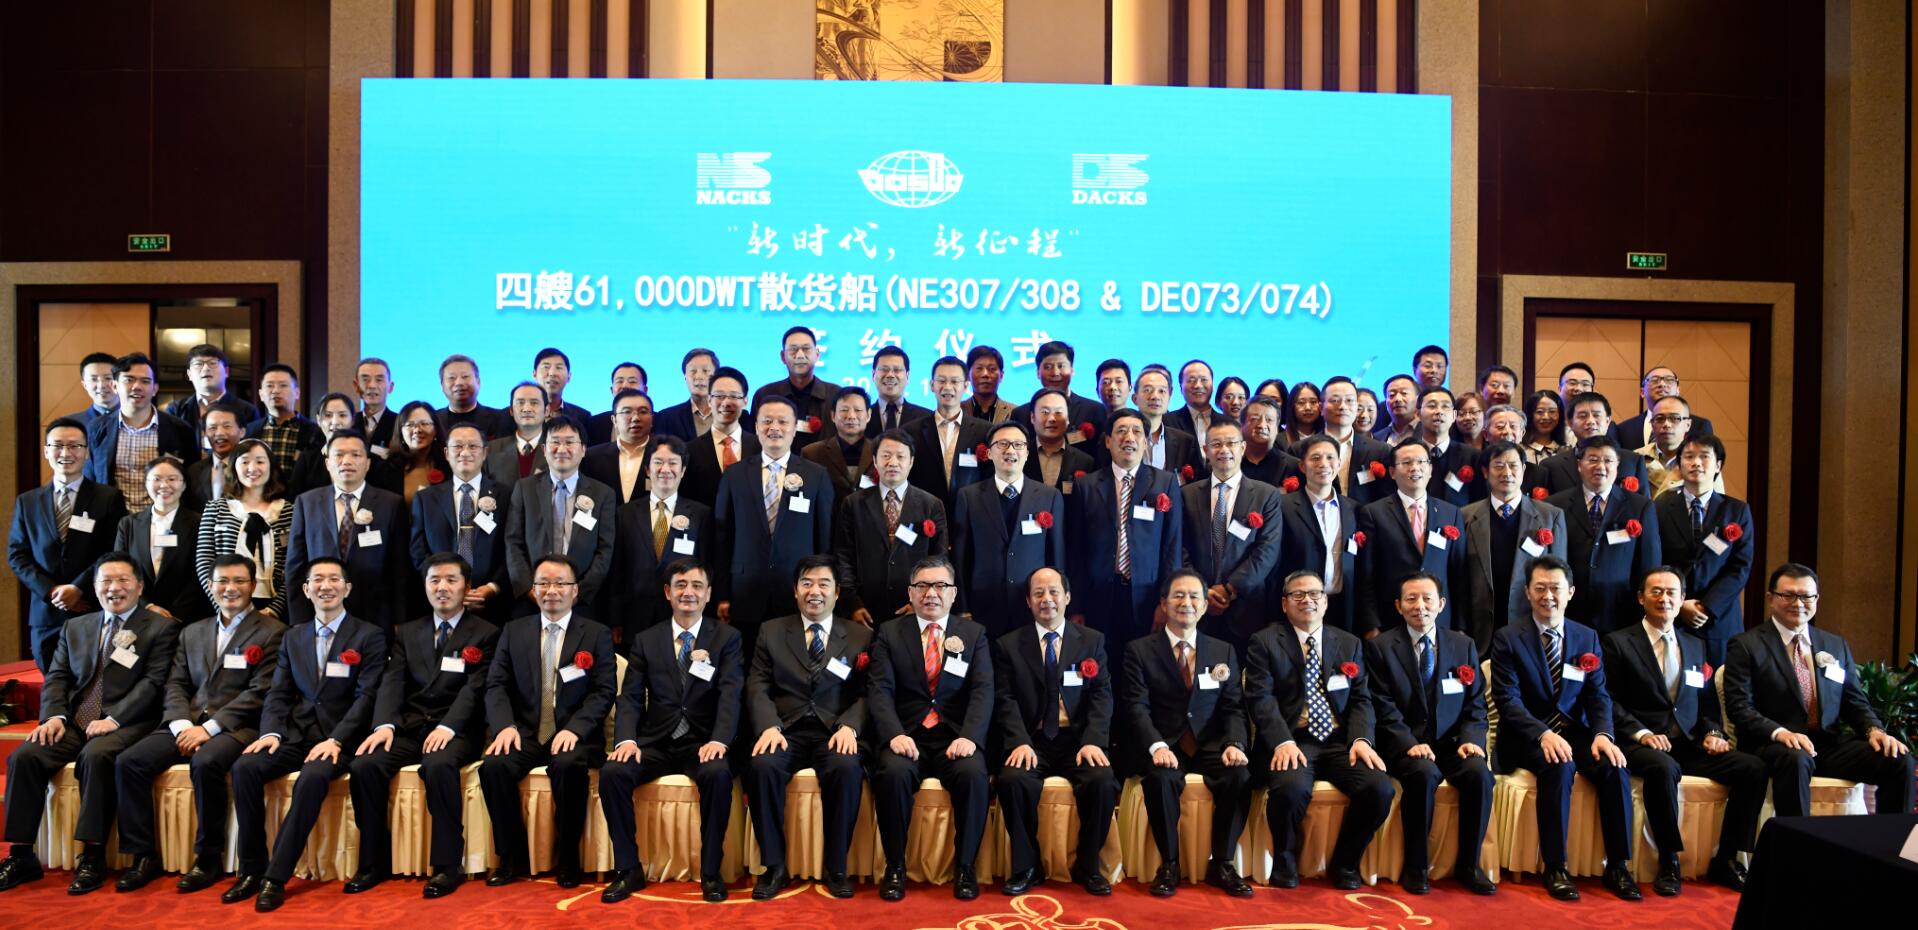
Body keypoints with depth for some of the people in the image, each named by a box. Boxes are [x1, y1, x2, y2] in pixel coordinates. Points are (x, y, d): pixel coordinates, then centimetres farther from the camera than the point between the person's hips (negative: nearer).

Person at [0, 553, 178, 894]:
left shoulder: (161, 628, 3)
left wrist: (114, 719, -18)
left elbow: (153, 683, -7)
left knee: (96, 756, -33)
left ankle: (92, 857, -25)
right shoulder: (75, 627, 20)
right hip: (75, 723, 5)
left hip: (125, 724, -5)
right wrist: (54, 716, -6)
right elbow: (56, 678, 13)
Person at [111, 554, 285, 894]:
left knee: (205, 763, -33)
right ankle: (144, 856, -5)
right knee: (128, 762, -16)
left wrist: (209, 727, -15)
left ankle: (209, 858, -16)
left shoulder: (272, 632, 0)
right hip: (187, 724, 6)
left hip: (236, 727, -6)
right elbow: (176, 686, 13)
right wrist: (182, 725, -6)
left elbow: (259, 692, -8)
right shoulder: (192, 632, 21)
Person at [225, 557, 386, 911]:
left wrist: (335, 740, -21)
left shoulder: (370, 635, -1)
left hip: (340, 738, -5)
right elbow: (278, 693, 11)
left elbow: (367, 695, -9)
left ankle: (275, 877, -24)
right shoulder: (293, 637, 16)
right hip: (296, 733, 5)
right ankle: (251, 870, -10)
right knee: (245, 767, -21)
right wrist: (271, 732, -8)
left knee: (312, 777, -33)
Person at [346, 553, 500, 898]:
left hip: (456, 731, -4)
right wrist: (385, 725, -14)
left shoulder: (486, 634, 4)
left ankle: (447, 865, -24)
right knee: (364, 765, -22)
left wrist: (448, 727, -24)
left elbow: (474, 689, -8)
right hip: (409, 726, 5)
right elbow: (392, 683, 5)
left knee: (438, 765, -35)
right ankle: (374, 862, -6)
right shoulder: (406, 632, 18)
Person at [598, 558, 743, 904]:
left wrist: (719, 740, -25)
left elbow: (731, 694, -8)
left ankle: (711, 871, -15)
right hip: (655, 741, 2)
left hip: (703, 742, -2)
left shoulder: (727, 638, 5)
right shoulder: (645, 640, 12)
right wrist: (627, 739, -16)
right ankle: (628, 869, -8)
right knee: (612, 772, -24)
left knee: (719, 775, -33)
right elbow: (630, 697, 4)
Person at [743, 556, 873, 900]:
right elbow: (758, 687, 5)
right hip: (785, 730, 1)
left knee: (848, 768, -33)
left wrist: (849, 726, -16)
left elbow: (866, 693, 5)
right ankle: (774, 866, -14)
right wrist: (769, 726, -15)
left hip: (834, 733, -1)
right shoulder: (771, 632, 14)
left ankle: (836, 867, -14)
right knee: (762, 765, -31)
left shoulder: (860, 636, 12)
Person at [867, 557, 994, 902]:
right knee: (893, 773, -31)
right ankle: (895, 866, -11)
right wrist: (894, 734, -19)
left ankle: (965, 866, -10)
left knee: (974, 774, -30)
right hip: (906, 735, 0)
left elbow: (983, 691, 0)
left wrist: (969, 737, -18)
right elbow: (879, 691, -1)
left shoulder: (974, 633, 11)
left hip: (955, 736, 0)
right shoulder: (889, 633, 10)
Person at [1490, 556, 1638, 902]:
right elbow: (1508, 700, -11)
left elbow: (1598, 696, 5)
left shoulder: (1588, 637, 10)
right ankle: (1555, 867, -22)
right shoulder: (1507, 638, -3)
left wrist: (1602, 734, -16)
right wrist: (1544, 734, -27)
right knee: (1559, 767, -33)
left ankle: (1618, 866, -10)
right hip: (1527, 737, -4)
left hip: (1574, 732, 4)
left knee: (1615, 767, -24)